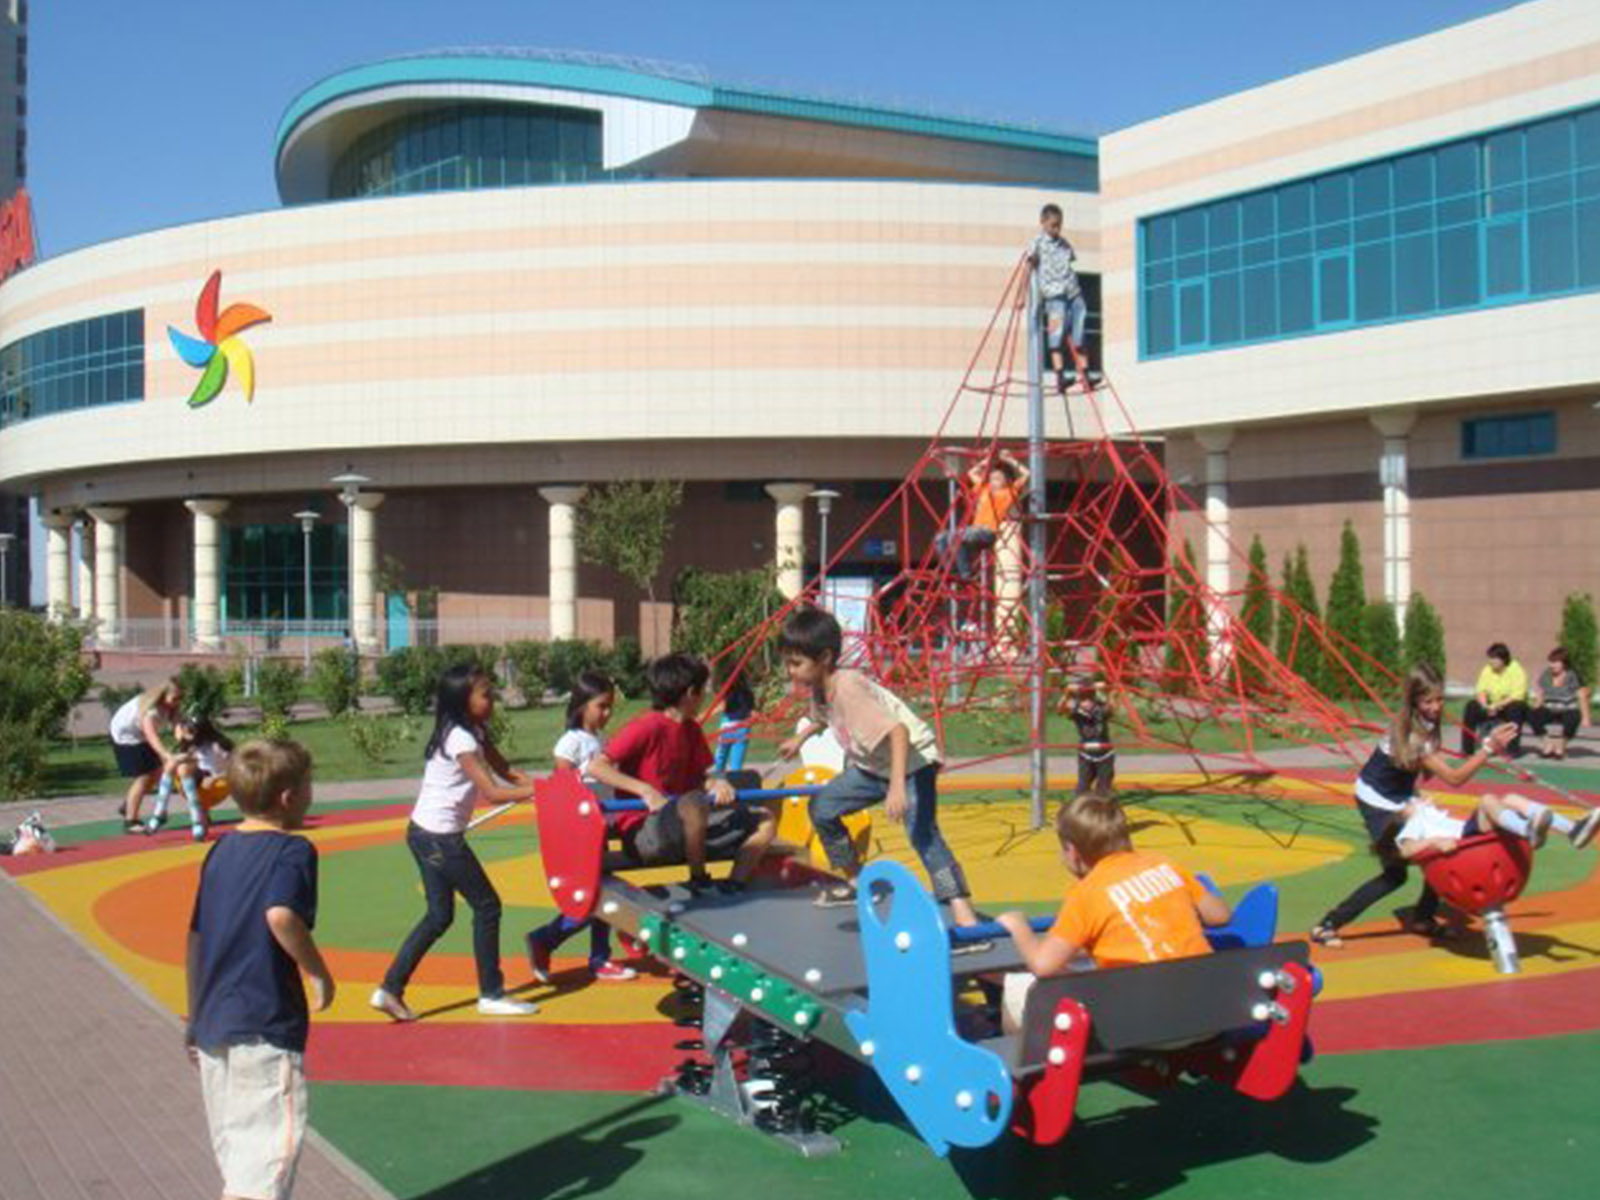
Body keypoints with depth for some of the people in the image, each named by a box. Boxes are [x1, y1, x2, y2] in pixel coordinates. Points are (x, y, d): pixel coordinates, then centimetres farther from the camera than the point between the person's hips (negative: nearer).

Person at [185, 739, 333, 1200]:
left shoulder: (220, 851, 12)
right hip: (265, 1026, -8)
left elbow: (195, 937, 16)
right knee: (270, 1145, -5)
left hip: (213, 1024, 8)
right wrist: (319, 973, -15)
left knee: (236, 1153, 20)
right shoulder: (292, 850, -10)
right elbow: (280, 915, -29)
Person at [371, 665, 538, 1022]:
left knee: (439, 915, 13)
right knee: (487, 906, 2)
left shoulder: (475, 732, 8)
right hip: (440, 838, -9)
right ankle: (491, 995, 12)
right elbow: (493, 793, -25)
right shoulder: (461, 740, -21)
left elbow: (505, 770, 8)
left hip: (425, 834, 9)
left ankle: (391, 989, 13)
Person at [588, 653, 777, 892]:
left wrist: (716, 784, -9)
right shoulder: (646, 727, -14)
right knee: (694, 802, -40)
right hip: (642, 832, -8)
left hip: (679, 824, 8)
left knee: (764, 821, 3)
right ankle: (698, 880, -17)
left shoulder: (692, 730, 10)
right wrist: (645, 790, -27)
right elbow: (596, 767, -19)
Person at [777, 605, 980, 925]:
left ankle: (965, 917, -33)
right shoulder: (818, 688, -4)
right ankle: (856, 881, 28)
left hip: (911, 758, -9)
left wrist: (897, 787, -47)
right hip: (873, 765, 9)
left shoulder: (848, 687, -31)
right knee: (822, 808, 10)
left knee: (922, 832, -27)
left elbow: (898, 731, -40)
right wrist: (799, 739, 34)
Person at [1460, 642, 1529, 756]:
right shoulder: (1487, 670, 0)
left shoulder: (1517, 671, -15)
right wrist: (1486, 706, -22)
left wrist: (1497, 706, -29)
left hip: (1512, 706, -5)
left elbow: (1518, 696, -23)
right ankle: (1467, 748, -15)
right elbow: (1481, 691, -2)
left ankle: (1513, 749, -31)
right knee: (1472, 706, -19)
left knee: (1515, 708, -38)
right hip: (1492, 707, 5)